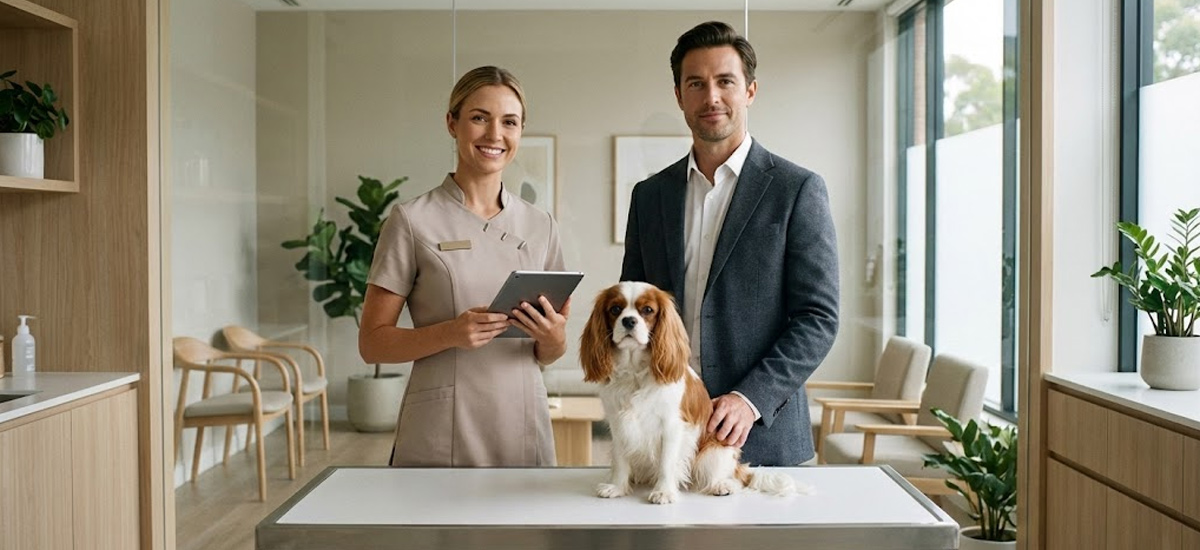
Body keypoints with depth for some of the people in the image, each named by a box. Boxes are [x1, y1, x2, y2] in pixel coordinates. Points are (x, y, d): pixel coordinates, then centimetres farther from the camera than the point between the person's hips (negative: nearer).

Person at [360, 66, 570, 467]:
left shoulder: (540, 226, 7)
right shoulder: (413, 220, -4)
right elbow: (372, 343, -3)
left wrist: (554, 339, -8)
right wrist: (450, 333, -20)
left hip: (524, 434, 4)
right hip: (438, 442, -3)